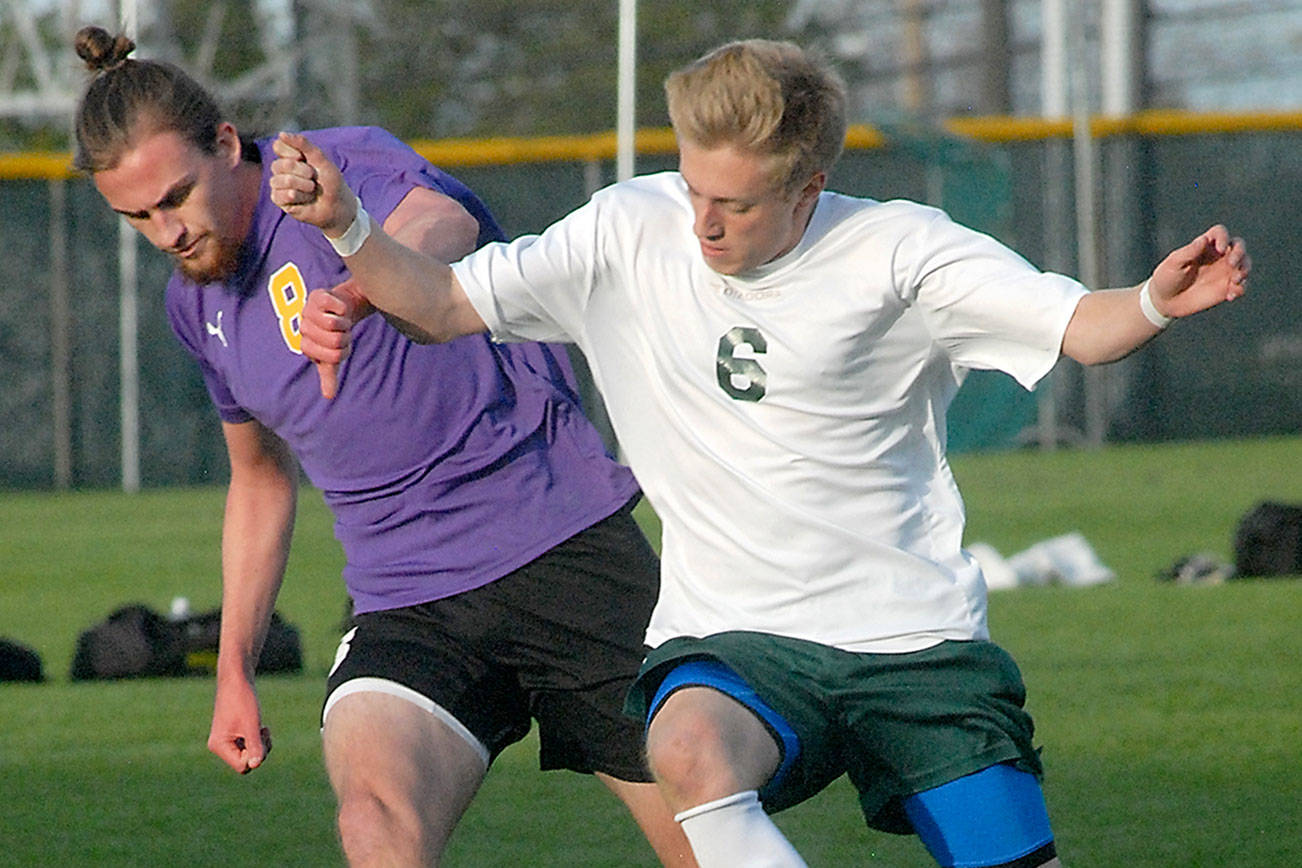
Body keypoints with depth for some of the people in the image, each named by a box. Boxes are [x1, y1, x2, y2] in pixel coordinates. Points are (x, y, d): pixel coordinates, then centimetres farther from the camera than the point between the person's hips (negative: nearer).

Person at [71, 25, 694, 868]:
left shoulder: (346, 162, -9)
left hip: (567, 545, -4)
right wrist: (234, 669, 21)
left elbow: (442, 222, -35)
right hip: (406, 603, 4)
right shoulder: (197, 302, 12)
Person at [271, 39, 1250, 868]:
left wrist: (1158, 302, -35)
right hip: (734, 639, 0)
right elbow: (445, 303, 7)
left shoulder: (894, 249, -7)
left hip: (914, 638, 0)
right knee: (690, 750, -34)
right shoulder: (631, 232, 1)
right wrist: (347, 228, -10)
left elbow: (1080, 326, -14)